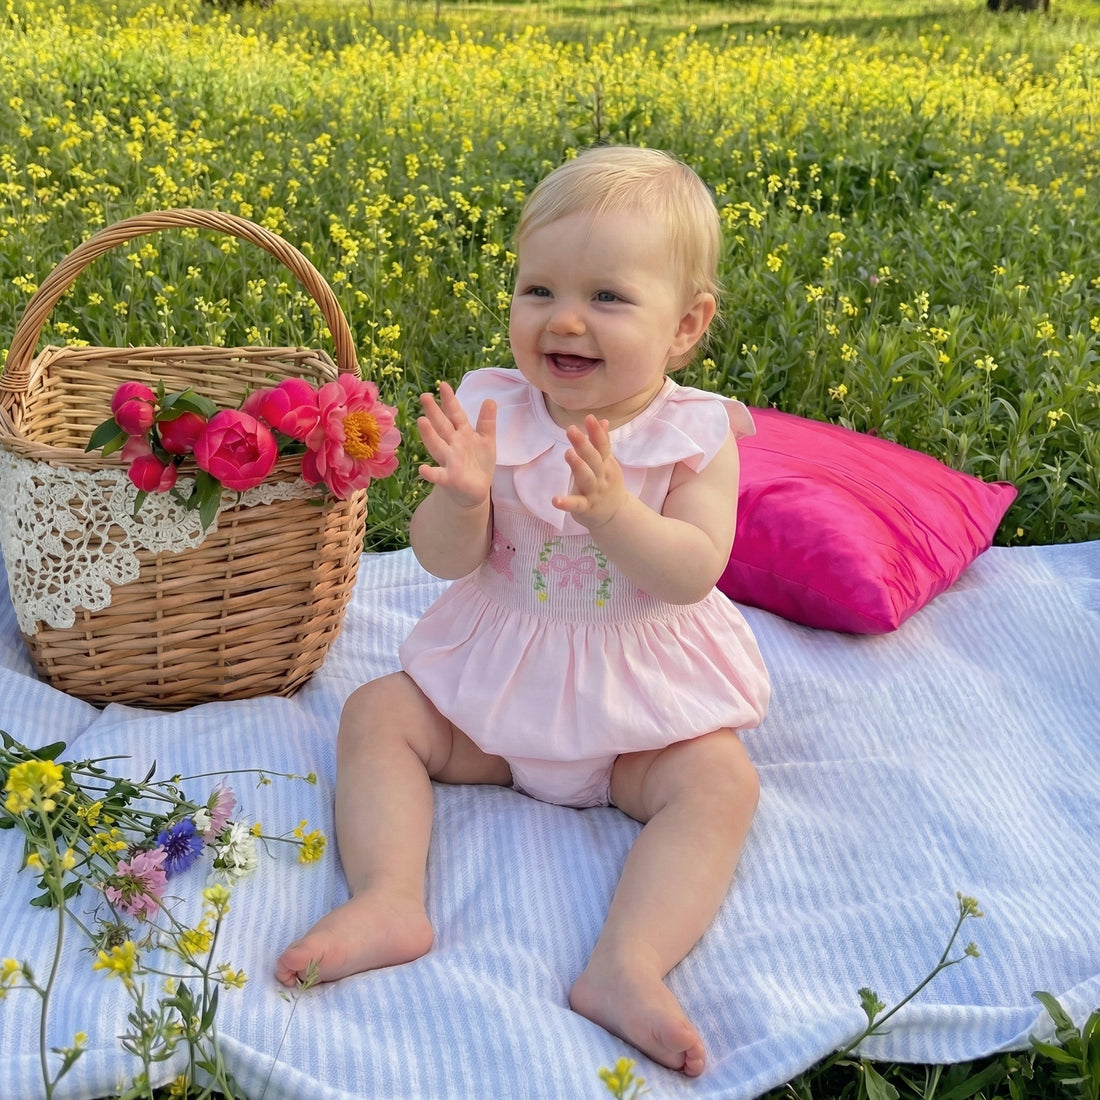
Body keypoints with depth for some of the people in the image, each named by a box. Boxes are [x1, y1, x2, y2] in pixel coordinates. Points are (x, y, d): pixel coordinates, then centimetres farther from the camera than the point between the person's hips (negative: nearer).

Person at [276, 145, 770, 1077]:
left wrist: (615, 514, -38)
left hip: (642, 697, -2)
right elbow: (445, 558, -11)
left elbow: (693, 572, -22)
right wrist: (462, 495, -32)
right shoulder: (493, 411, -7)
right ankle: (388, 898, -21)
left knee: (722, 781, -24)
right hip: (493, 682, 3)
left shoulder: (696, 436, -11)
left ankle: (628, 965, -31)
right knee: (376, 714, -10)